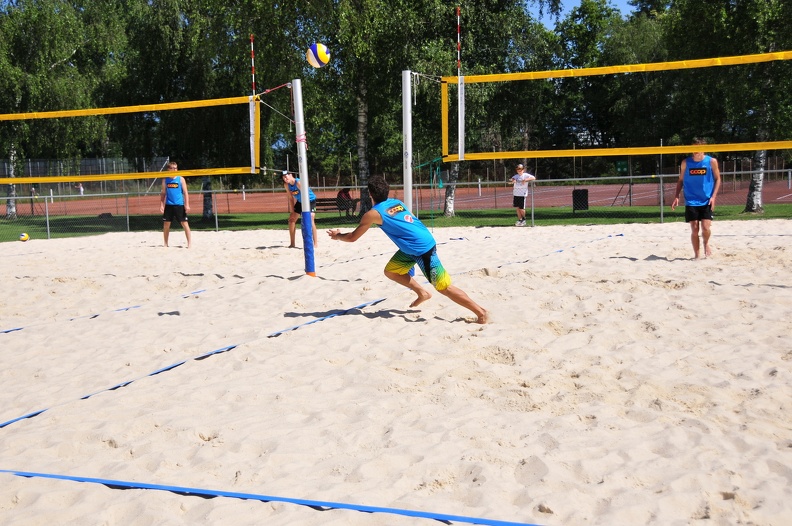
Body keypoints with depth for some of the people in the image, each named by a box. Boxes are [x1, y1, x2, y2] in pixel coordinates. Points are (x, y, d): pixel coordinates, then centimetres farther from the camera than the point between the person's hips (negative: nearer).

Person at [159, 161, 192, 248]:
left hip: (179, 205, -3)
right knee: (166, 224, 6)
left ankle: (189, 242, 0)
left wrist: (187, 205, -8)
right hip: (168, 205, 3)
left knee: (184, 223, -4)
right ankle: (165, 243, 16)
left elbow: (185, 192, 0)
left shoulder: (181, 179, 0)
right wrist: (161, 205, 4)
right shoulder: (165, 180, 7)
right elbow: (163, 193, 12)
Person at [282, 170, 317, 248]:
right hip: (300, 202, 8)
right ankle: (292, 244, 18)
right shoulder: (286, 185, -8)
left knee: (310, 220, -25)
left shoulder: (298, 182, -30)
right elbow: (291, 198, 1)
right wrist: (292, 212, -3)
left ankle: (316, 243, -22)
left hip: (310, 200, -8)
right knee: (291, 219, 8)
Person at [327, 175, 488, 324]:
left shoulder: (373, 213, -9)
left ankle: (481, 313, 0)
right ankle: (422, 293, 25)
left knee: (444, 288, -4)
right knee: (390, 271, 19)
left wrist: (337, 236, 22)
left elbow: (353, 237, 3)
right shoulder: (396, 202, 11)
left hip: (423, 249, -8)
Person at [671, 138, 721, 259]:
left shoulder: (712, 161, -2)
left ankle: (706, 244, 23)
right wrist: (677, 196, 0)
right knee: (694, 230, 0)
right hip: (691, 202, 1)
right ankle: (697, 255, 12)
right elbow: (681, 180, 10)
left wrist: (713, 196, -6)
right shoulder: (685, 163, 1)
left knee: (706, 227, -10)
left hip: (706, 201, -1)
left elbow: (717, 179, 4)